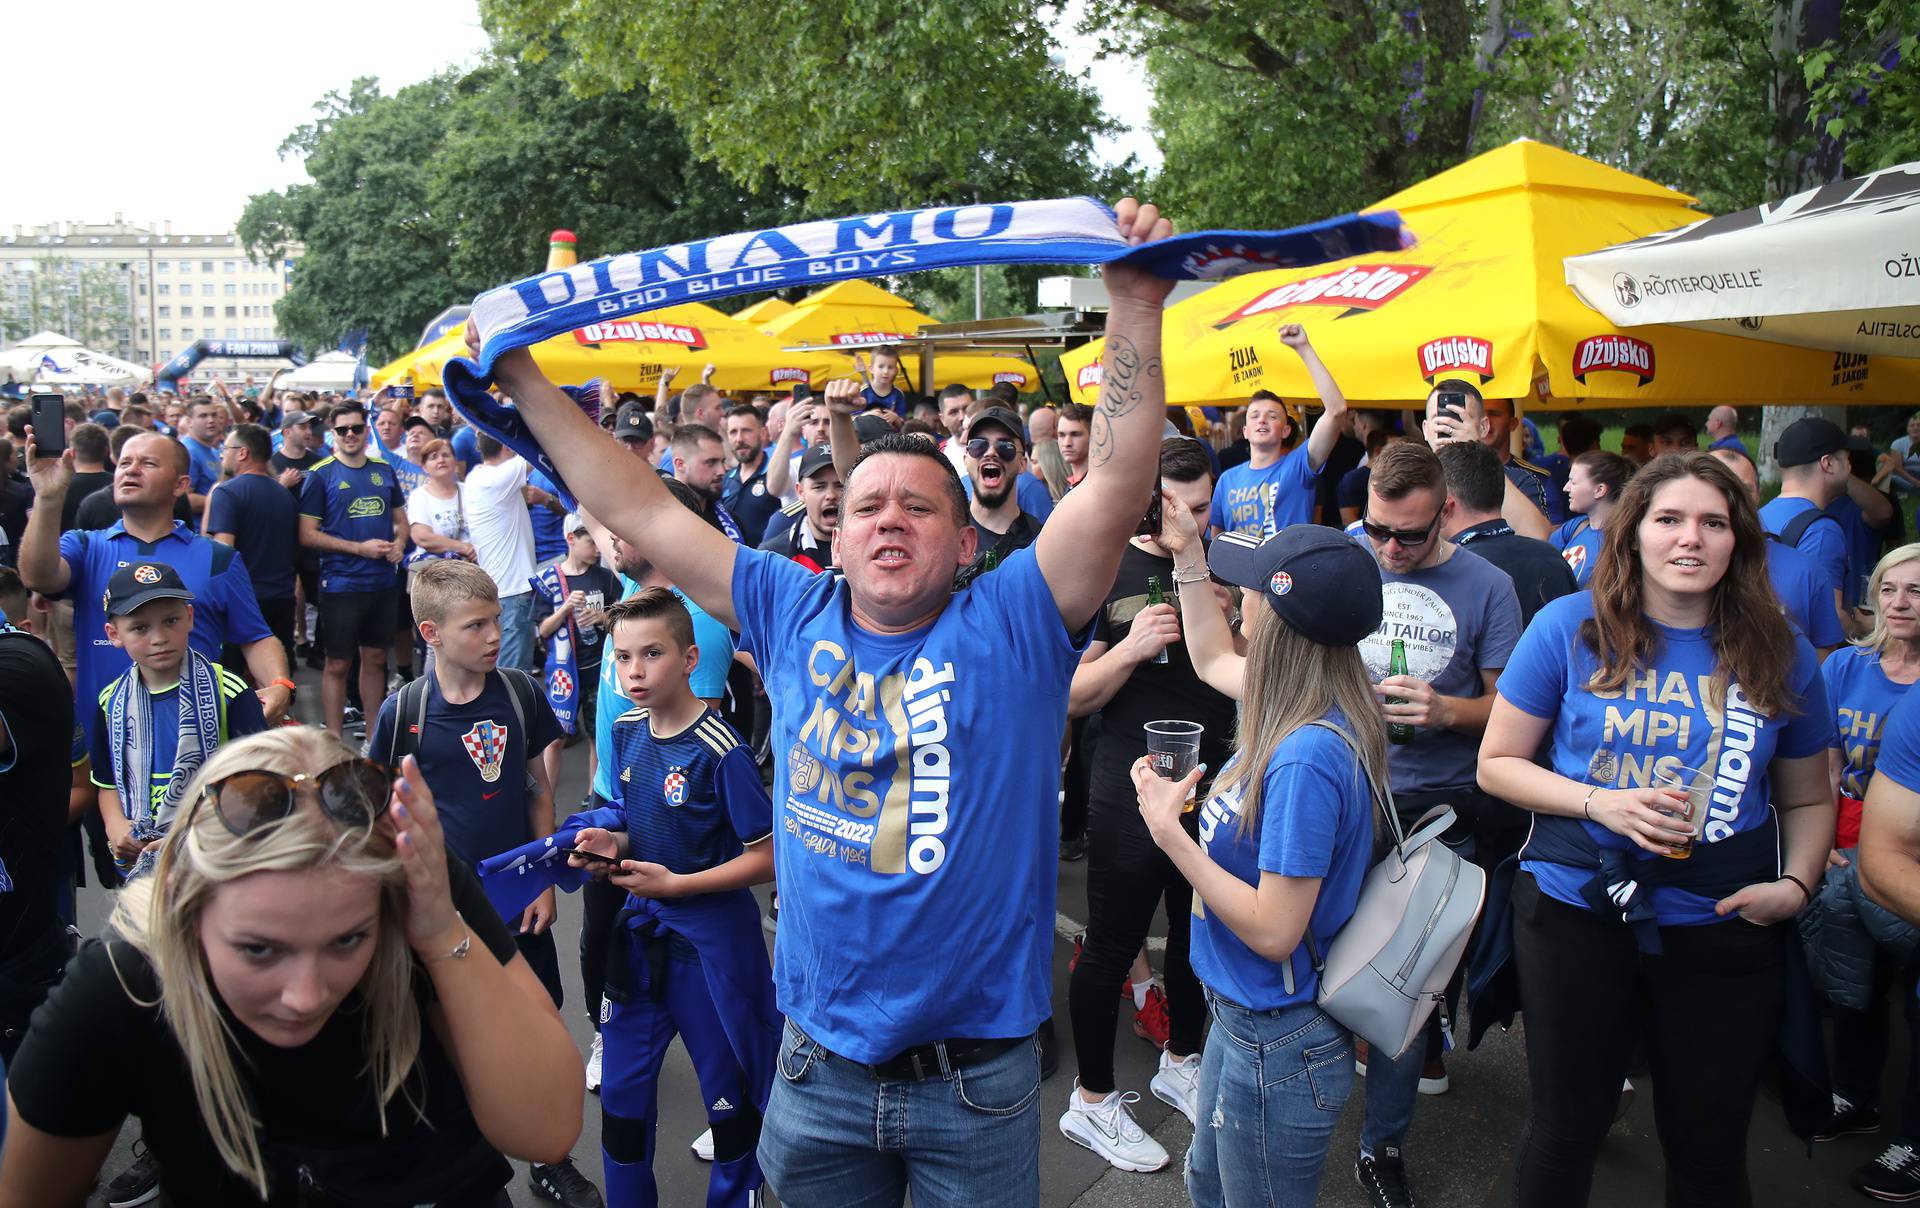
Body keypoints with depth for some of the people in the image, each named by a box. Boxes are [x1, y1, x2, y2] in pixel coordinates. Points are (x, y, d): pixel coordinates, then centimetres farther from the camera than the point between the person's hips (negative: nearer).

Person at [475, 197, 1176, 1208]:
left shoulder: (1011, 624, -9)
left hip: (975, 1080, -2)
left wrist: (1135, 304, -27)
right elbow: (638, 513, 3)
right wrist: (524, 381, 3)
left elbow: (1118, 482, -20)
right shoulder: (795, 618, 0)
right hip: (820, 1065, 3)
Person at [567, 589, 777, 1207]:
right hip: (640, 932, 6)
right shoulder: (627, 731, 0)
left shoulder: (720, 750, -21)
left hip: (712, 940, -6)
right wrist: (614, 843, -6)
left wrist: (675, 884, -19)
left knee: (731, 1093, 12)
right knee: (621, 1089, 15)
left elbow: (768, 856, -18)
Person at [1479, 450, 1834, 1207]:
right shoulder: (1571, 627, -5)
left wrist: (1796, 883, -5)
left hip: (1725, 926, 2)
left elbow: (1808, 798, 13)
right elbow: (1497, 763, -1)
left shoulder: (1780, 654, 1)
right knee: (1565, 1129, 13)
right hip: (1576, 911, -1)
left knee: (1709, 1146, 14)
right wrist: (1599, 803, -16)